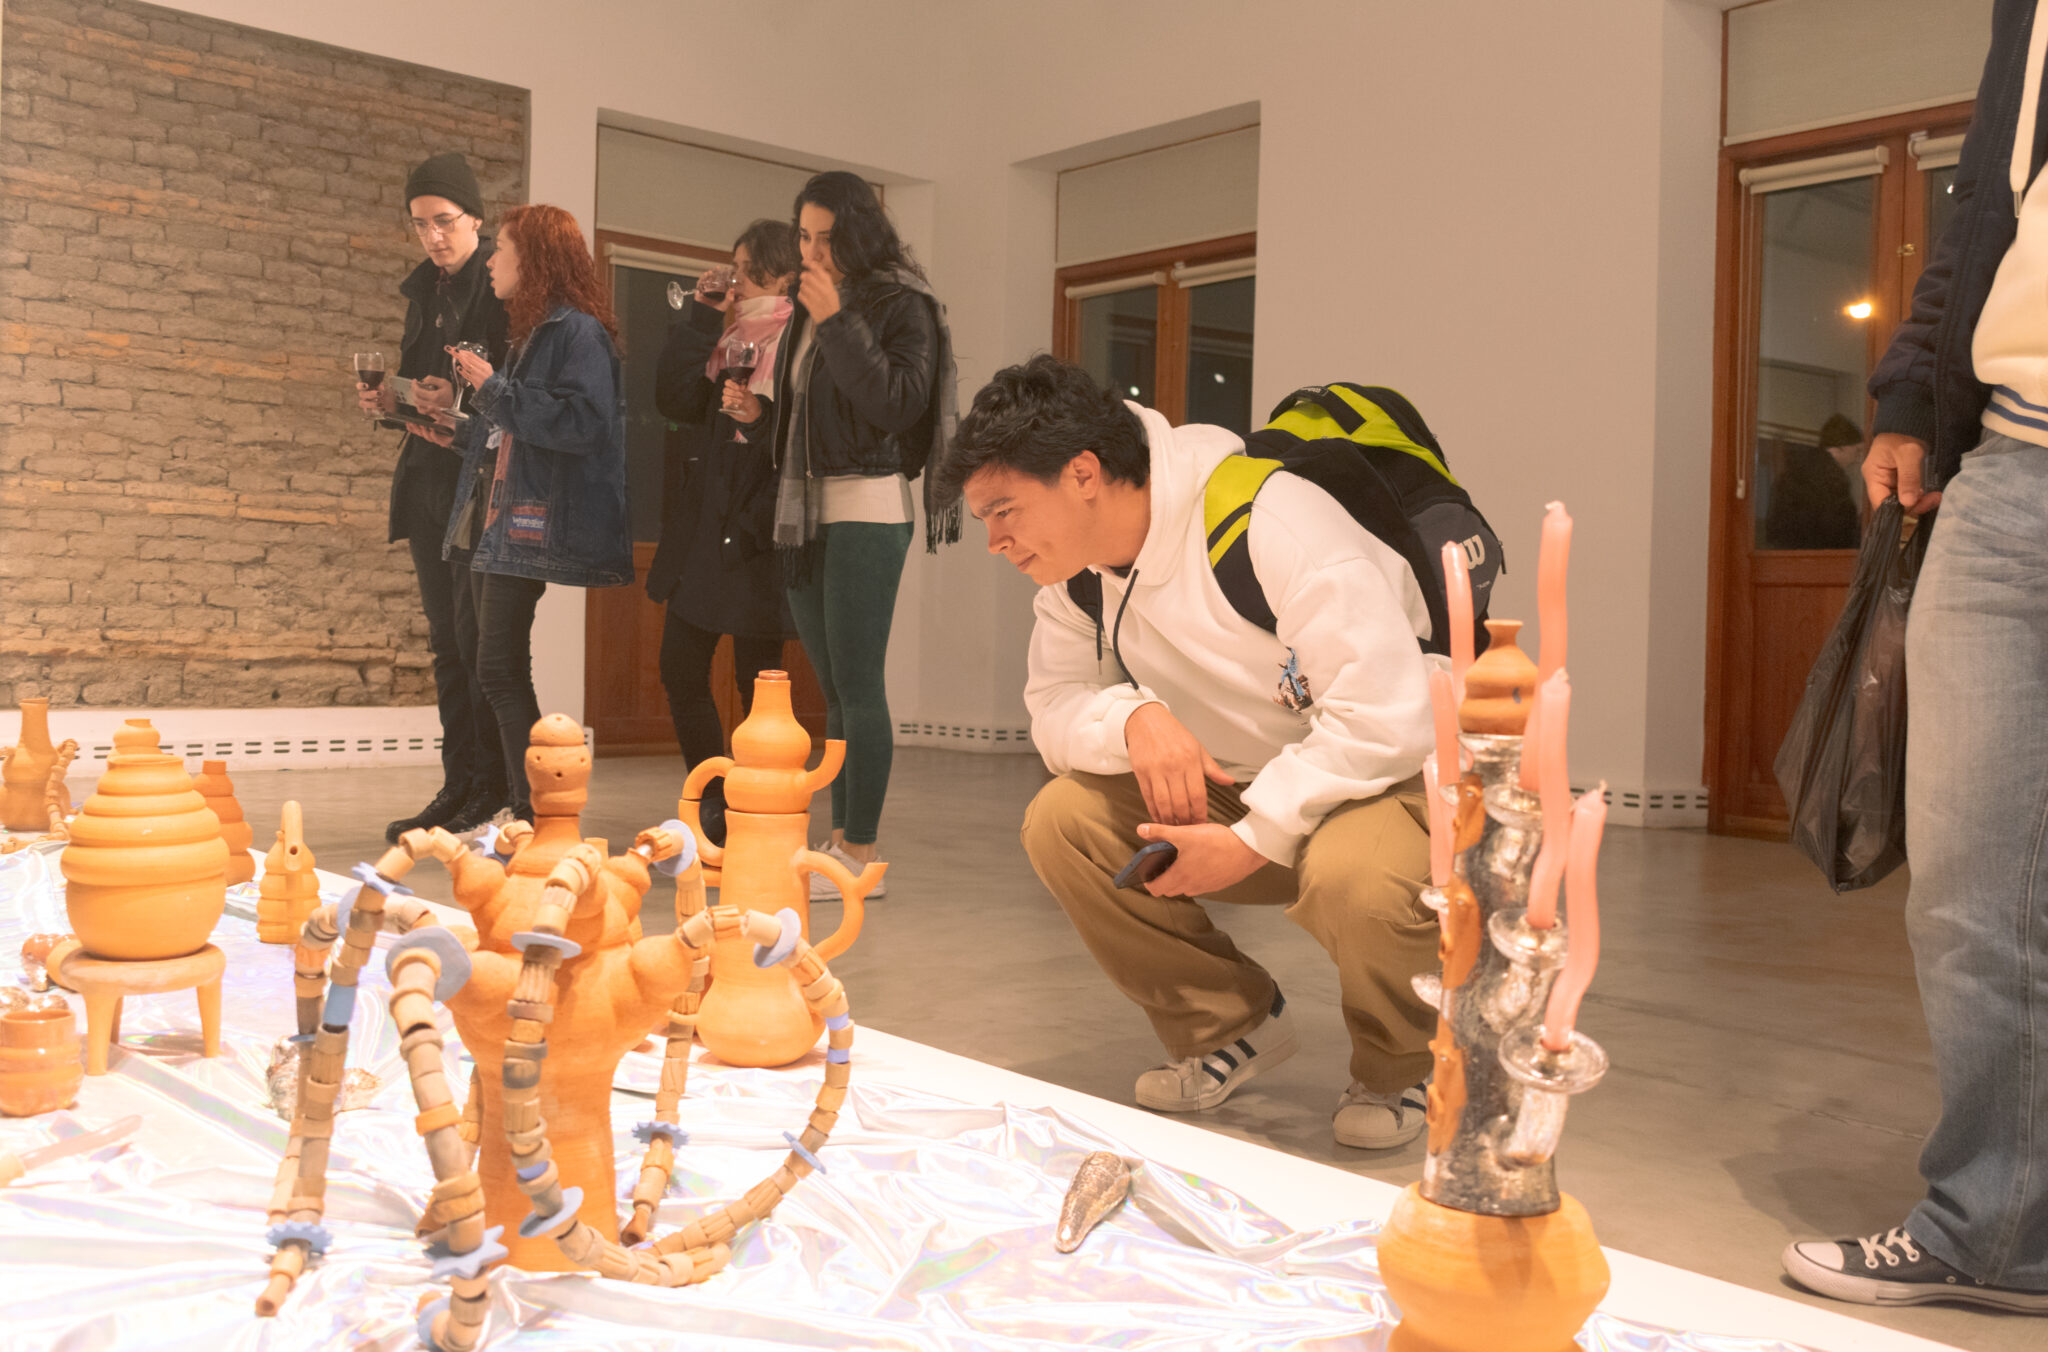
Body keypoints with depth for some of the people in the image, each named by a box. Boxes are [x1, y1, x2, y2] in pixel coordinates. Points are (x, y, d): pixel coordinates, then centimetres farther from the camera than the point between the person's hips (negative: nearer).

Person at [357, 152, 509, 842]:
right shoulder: (424, 291, 18)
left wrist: (462, 400, -24)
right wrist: (391, 400, 4)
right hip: (428, 475, 8)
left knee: (475, 634, -8)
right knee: (445, 637, 8)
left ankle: (489, 786, 1)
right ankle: (458, 787, 13)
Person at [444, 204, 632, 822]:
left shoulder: (579, 332, -9)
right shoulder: (531, 332, 21)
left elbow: (583, 422, -23)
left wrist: (495, 389, -17)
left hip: (530, 526, -10)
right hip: (495, 518, 10)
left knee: (500, 671, -12)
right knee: (500, 674, 8)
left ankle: (538, 813, -6)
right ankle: (526, 812, 14)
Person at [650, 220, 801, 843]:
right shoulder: (724, 334, 12)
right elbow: (674, 400, 0)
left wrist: (762, 417, -25)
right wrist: (700, 317, -1)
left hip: (759, 530, -6)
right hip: (700, 522, 7)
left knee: (757, 677, -1)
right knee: (680, 670, 7)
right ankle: (714, 806, 23)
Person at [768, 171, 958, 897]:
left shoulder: (901, 305, -4)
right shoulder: (811, 306, 17)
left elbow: (896, 404, -17)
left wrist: (838, 321, -17)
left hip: (866, 508, -8)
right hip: (804, 510, 8)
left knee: (857, 684, -9)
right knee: (833, 688, 8)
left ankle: (863, 852, -5)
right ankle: (840, 838, 13)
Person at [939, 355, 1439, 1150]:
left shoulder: (1269, 522, -26)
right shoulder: (1078, 565, -4)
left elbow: (1389, 714, -30)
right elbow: (1052, 705, -5)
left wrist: (1254, 841, -28)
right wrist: (1132, 718, -27)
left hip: (1397, 773, -6)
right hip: (1230, 787, 6)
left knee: (1354, 875, -39)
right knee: (1059, 822, -14)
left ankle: (1398, 1070, -4)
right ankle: (1230, 1025, 4)